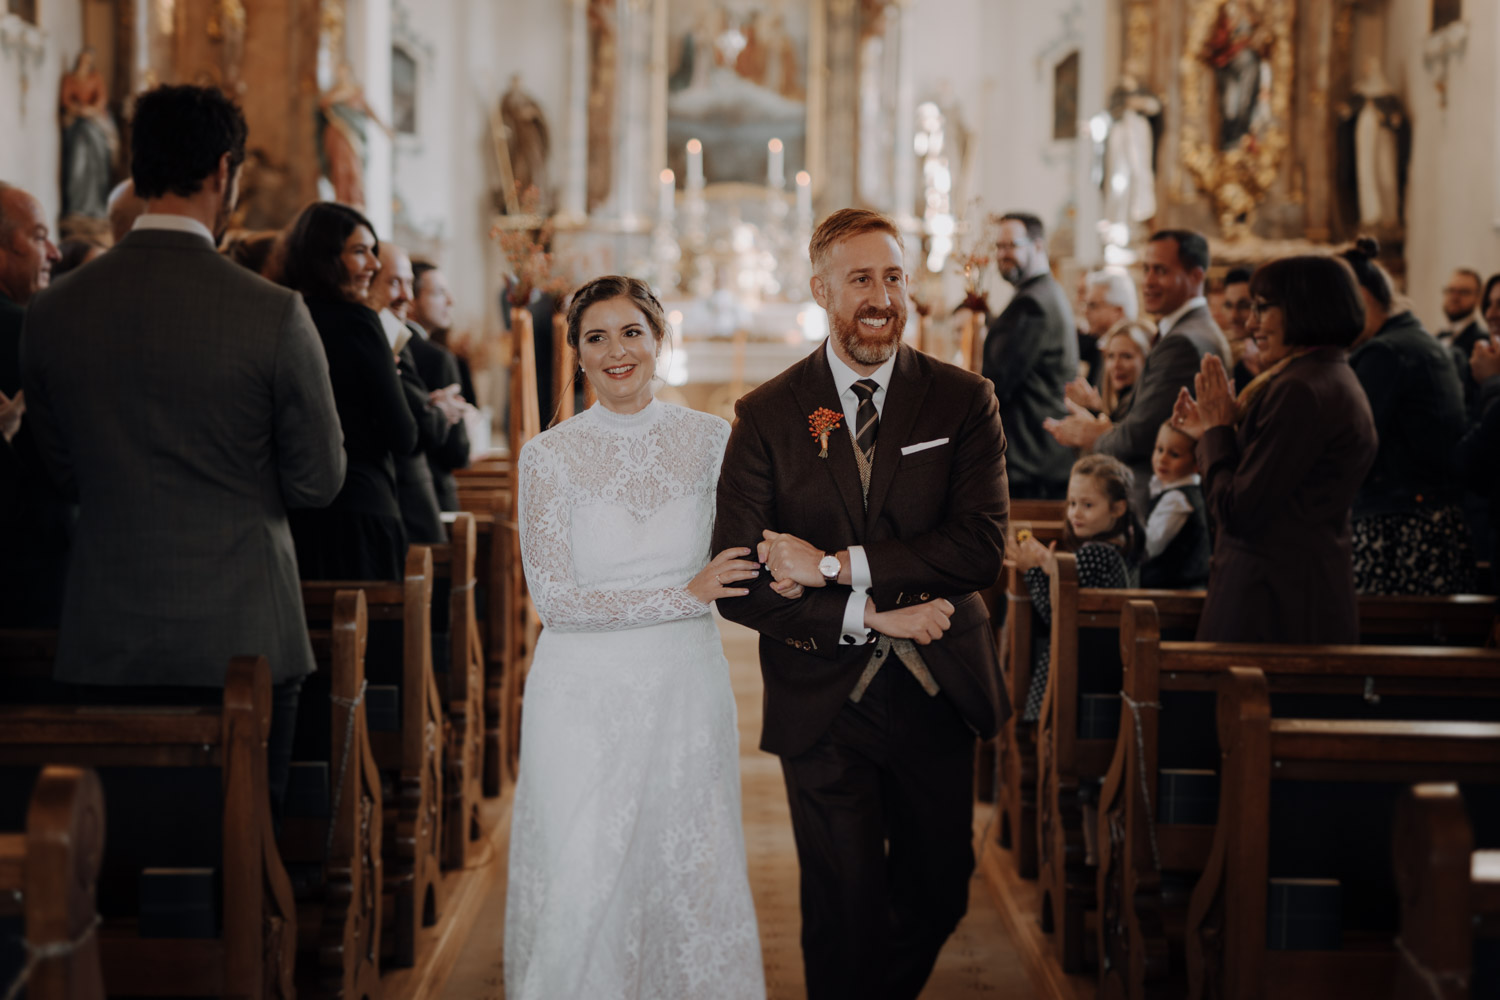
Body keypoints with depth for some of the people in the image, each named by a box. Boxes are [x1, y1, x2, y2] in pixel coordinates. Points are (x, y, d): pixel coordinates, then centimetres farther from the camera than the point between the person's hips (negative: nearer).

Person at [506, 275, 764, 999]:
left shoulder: (708, 438, 3)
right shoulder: (549, 455, -5)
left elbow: (737, 557, 13)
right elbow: (555, 598, -10)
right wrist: (686, 593, -13)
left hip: (686, 686, 2)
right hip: (584, 693, -2)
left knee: (688, 876, 8)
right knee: (580, 890, -2)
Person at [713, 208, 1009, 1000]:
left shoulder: (963, 401, -1)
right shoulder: (767, 416, -3)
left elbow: (983, 547, -14)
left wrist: (838, 566, -20)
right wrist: (870, 616, -18)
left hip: (938, 694, 2)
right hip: (823, 701, -2)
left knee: (938, 896, 16)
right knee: (845, 911, 5)